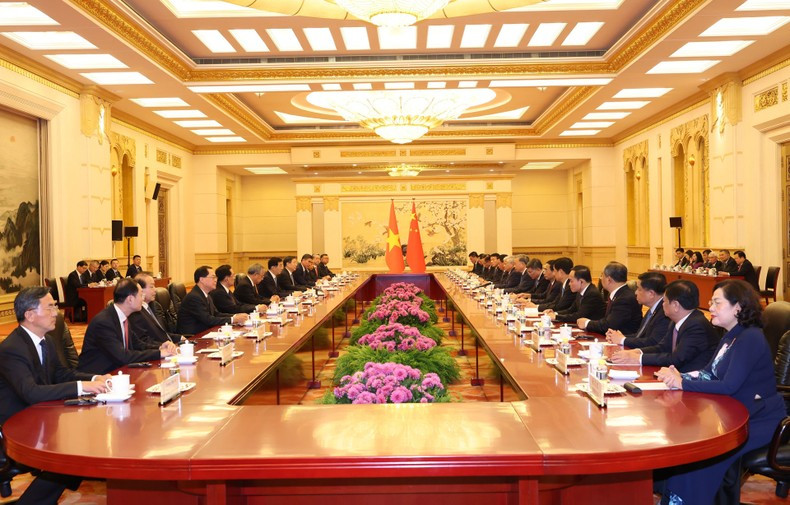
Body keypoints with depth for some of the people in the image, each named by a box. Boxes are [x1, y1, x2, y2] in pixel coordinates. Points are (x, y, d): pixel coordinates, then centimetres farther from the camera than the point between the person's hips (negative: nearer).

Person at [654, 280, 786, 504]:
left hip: (759, 421, -8)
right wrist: (679, 376, -9)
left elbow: (729, 386, -26)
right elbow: (709, 372, 11)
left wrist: (683, 384, -21)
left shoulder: (750, 338, -21)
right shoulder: (730, 336, 7)